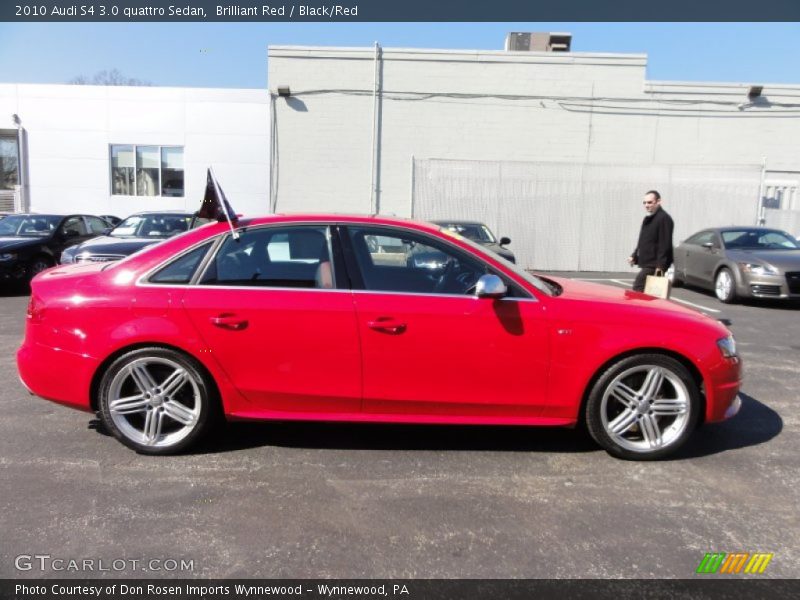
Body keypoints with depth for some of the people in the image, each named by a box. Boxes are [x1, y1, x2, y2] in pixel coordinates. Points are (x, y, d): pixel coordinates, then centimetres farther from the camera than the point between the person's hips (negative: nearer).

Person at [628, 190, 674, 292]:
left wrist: (660, 265, -24)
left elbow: (665, 244, -20)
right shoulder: (648, 219, 19)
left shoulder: (664, 218, -13)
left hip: (654, 265, -10)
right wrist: (634, 256, 13)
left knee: (637, 291, -15)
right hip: (646, 264, 10)